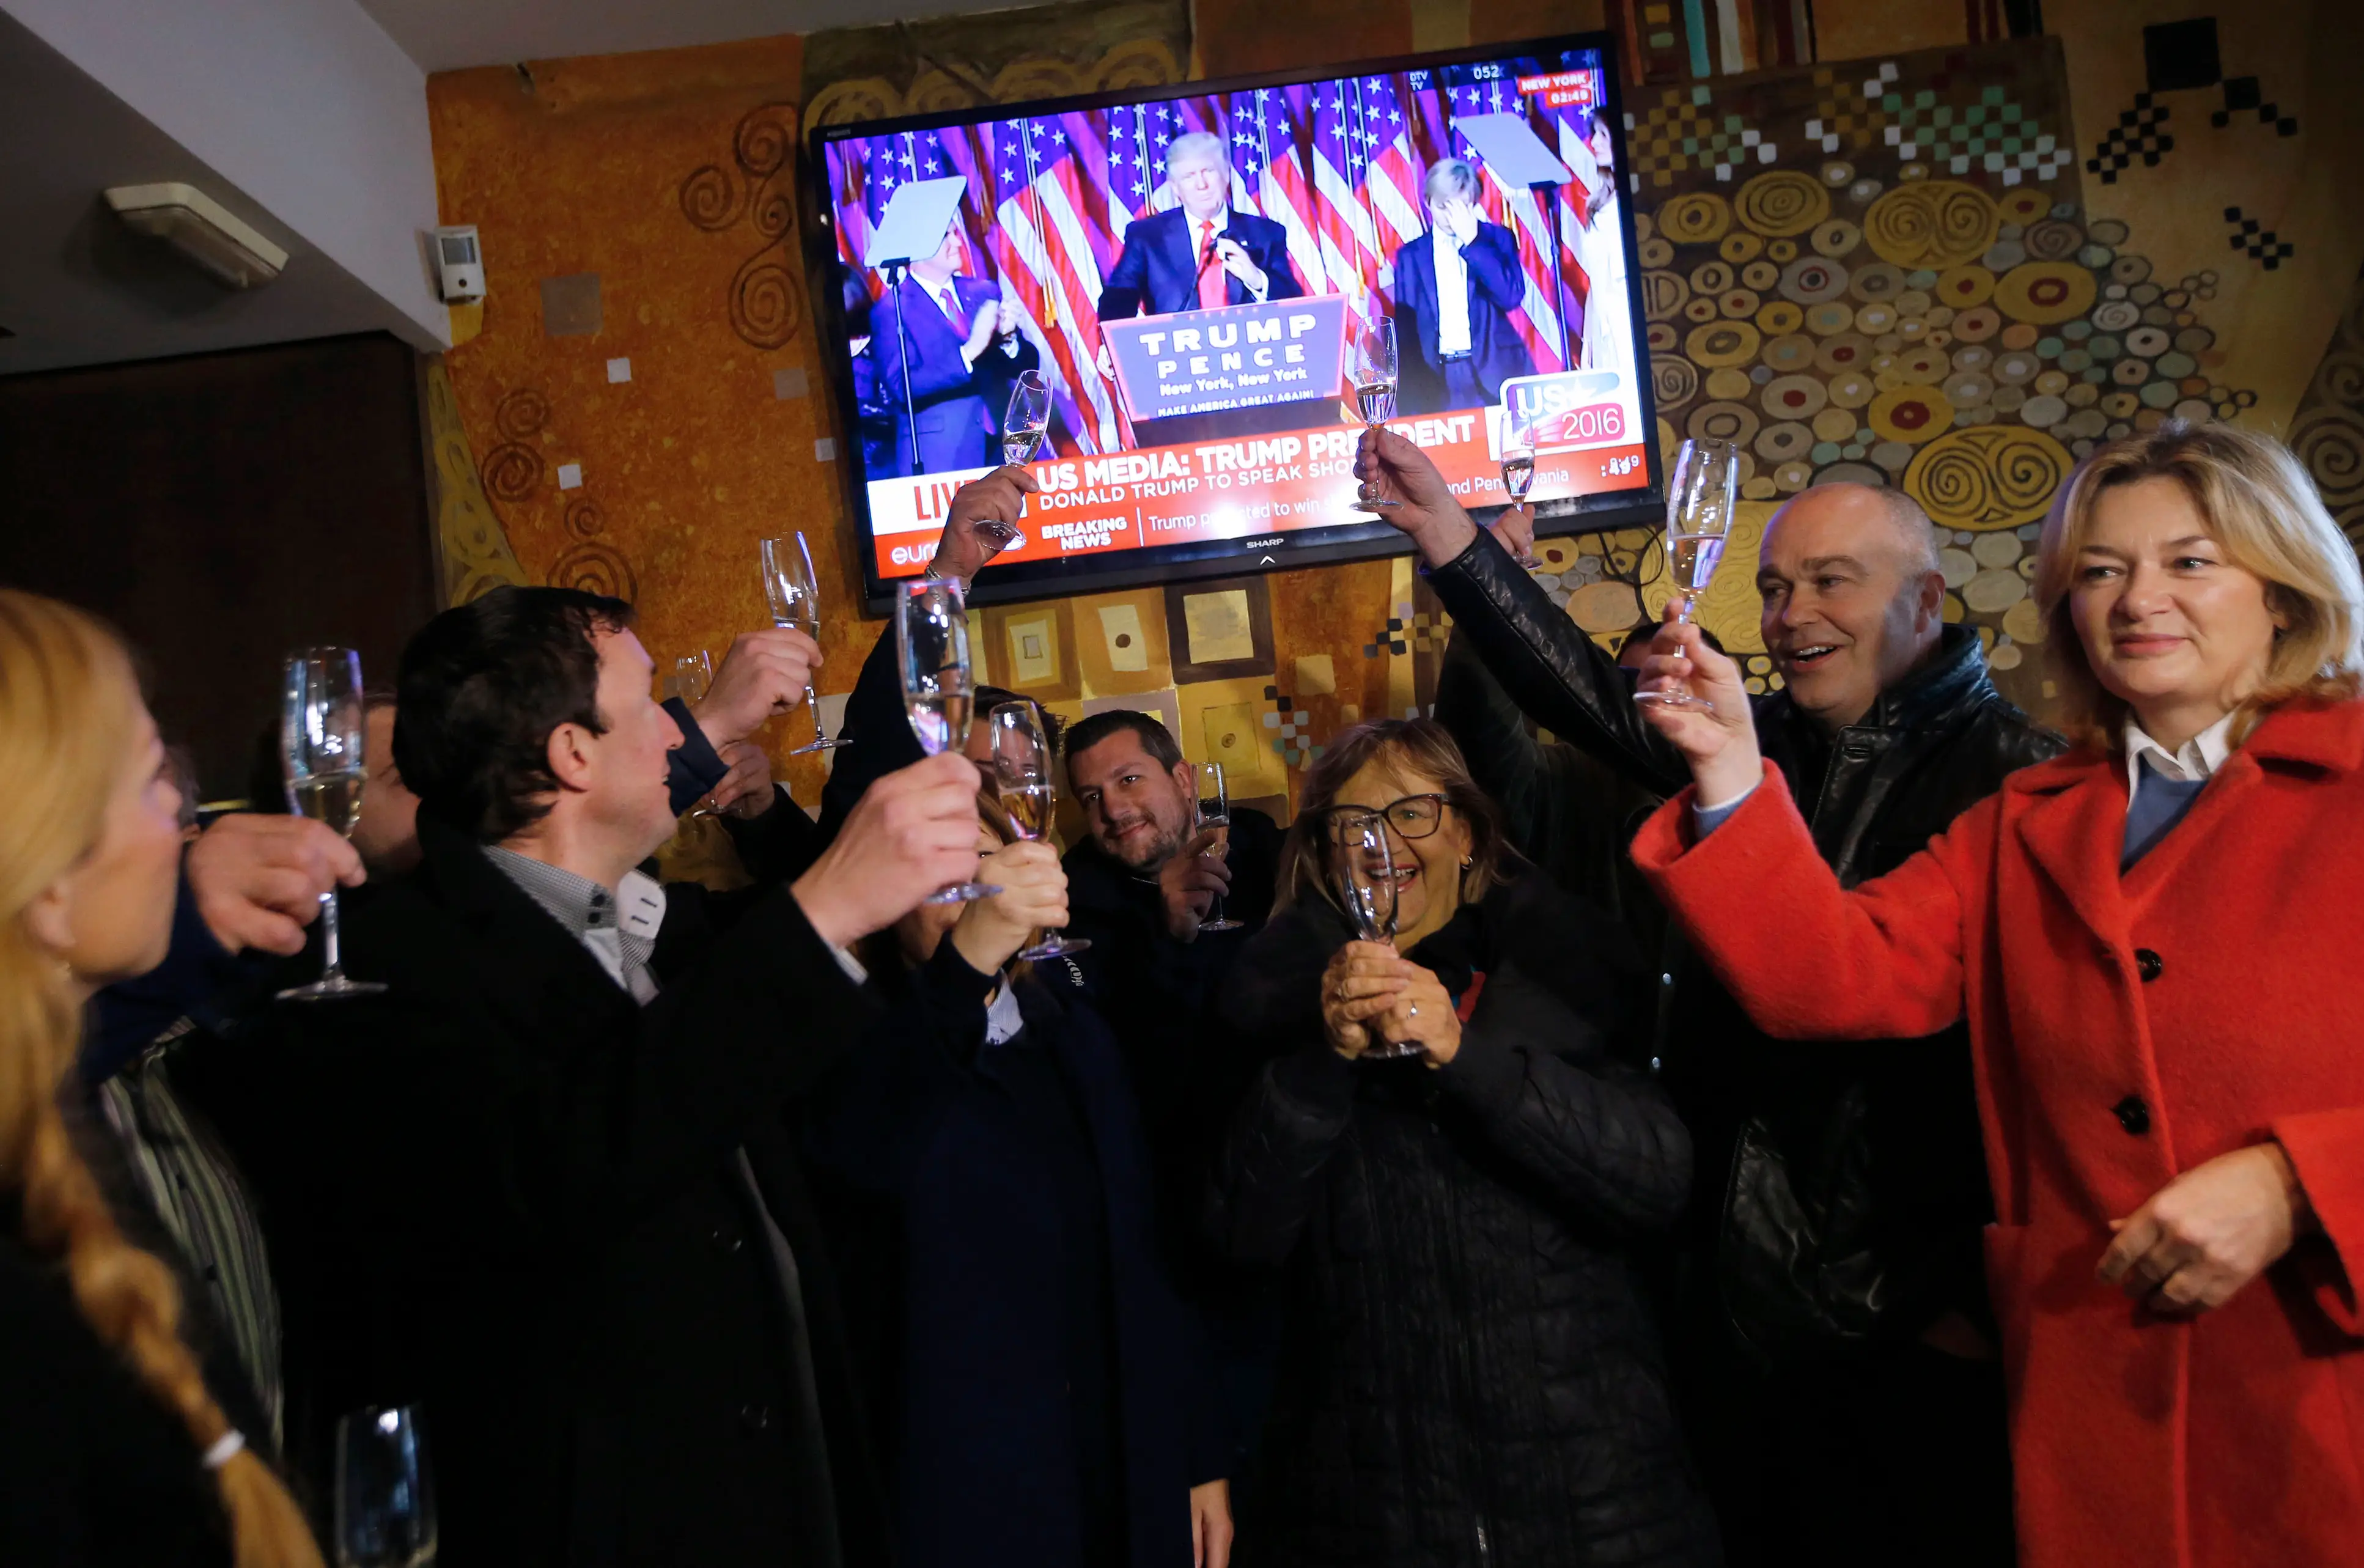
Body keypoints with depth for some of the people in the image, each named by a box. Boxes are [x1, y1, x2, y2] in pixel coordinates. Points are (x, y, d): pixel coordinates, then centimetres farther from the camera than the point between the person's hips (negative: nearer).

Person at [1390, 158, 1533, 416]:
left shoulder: (1497, 239, 6)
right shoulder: (1411, 255, 8)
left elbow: (1512, 296, -10)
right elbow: (1405, 331, 9)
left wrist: (1472, 242, -12)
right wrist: (1409, 404, 3)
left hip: (1497, 375, 0)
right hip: (1438, 382, 1)